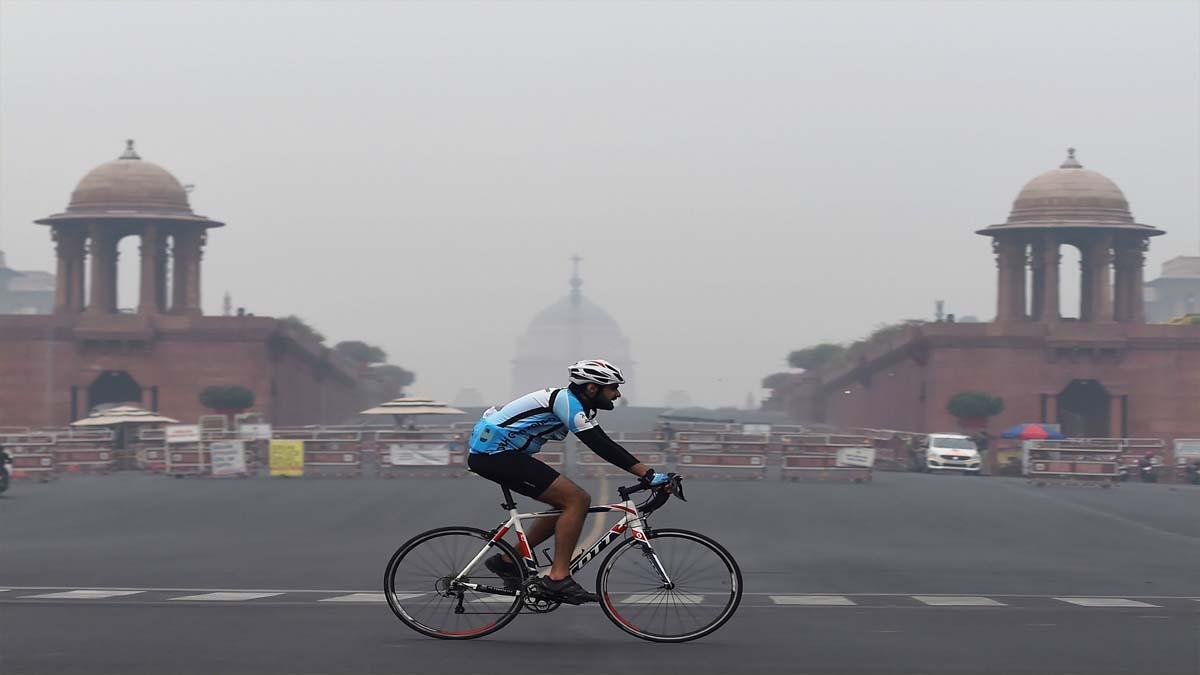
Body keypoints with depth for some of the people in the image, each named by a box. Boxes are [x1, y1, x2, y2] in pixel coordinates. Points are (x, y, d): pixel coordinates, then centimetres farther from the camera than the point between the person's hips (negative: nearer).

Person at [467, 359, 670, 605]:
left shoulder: (570, 402, 15)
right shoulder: (568, 402, -15)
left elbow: (606, 446, 17)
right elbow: (603, 447, -23)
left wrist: (648, 474, 12)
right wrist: (649, 475, -24)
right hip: (495, 453, -10)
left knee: (568, 502, 13)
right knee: (577, 500, -13)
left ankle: (507, 561, 17)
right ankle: (558, 578, -11)